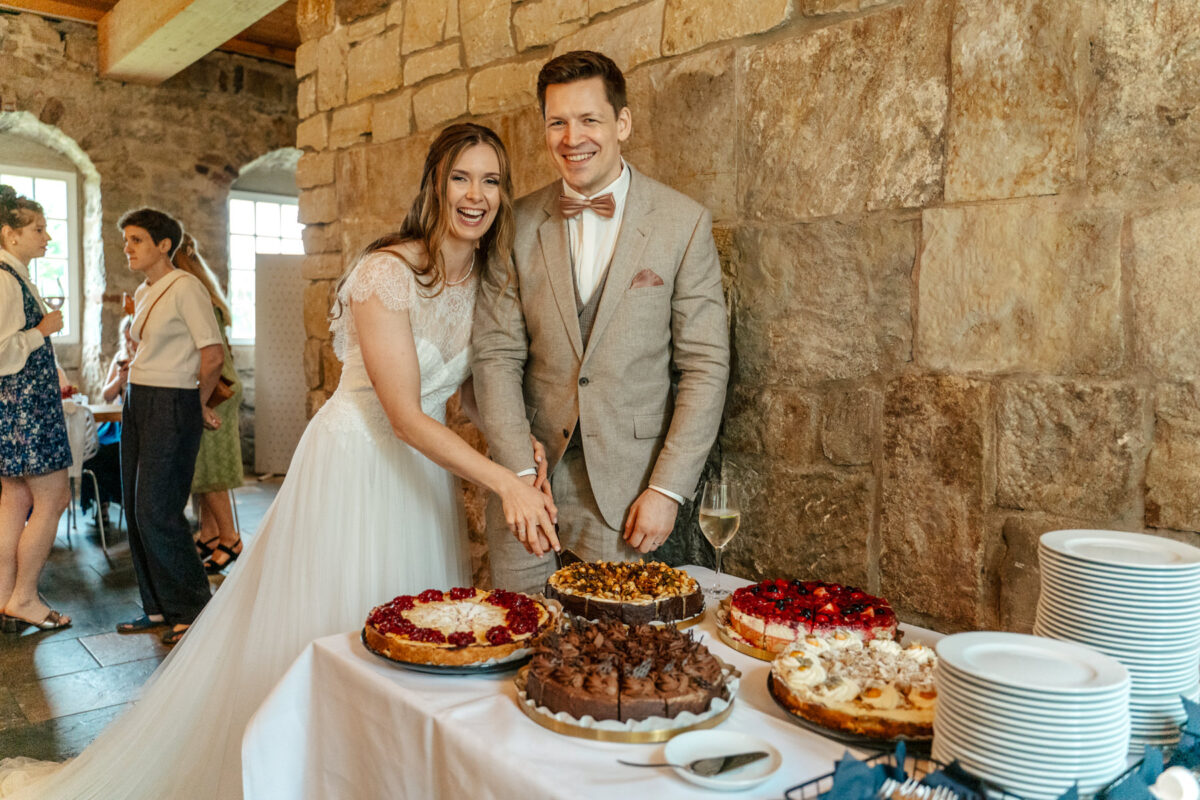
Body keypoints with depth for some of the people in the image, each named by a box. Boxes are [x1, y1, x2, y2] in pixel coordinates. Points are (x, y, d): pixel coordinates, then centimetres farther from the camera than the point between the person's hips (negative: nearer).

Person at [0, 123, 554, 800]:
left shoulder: (488, 280, 2)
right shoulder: (387, 271, -19)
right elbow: (404, 414, -23)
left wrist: (517, 446, -10)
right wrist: (501, 478, -31)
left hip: (431, 466, 7)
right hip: (355, 463, -6)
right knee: (328, 634, 4)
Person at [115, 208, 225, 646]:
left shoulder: (186, 288, -12)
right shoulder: (142, 293, 16)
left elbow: (212, 356, -16)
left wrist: (197, 404, -4)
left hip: (172, 406, -9)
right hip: (137, 403, 9)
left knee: (157, 510, -9)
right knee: (135, 508, 9)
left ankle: (191, 610, 5)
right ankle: (159, 607, 19)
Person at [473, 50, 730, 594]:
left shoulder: (684, 223, -3)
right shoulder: (518, 225, 2)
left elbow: (705, 366, -4)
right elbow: (497, 355, 0)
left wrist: (668, 488, -10)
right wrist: (519, 475, -10)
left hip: (628, 488, -1)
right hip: (529, 473, 2)